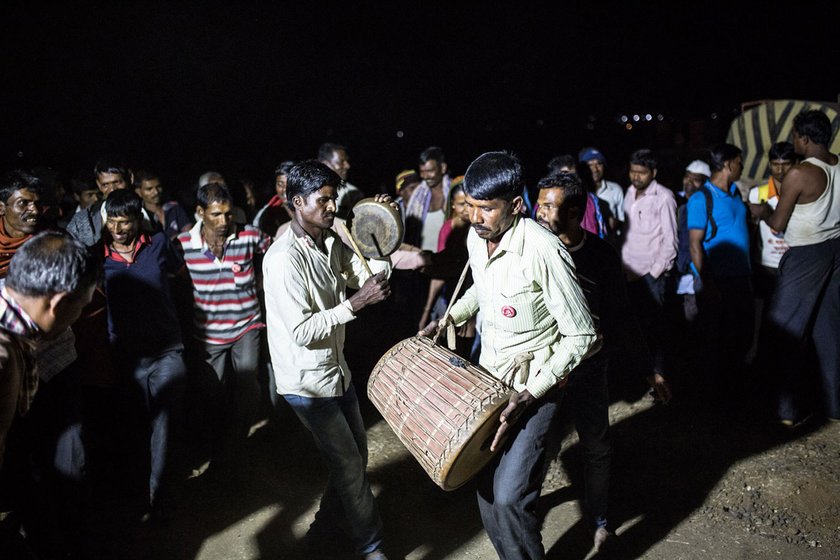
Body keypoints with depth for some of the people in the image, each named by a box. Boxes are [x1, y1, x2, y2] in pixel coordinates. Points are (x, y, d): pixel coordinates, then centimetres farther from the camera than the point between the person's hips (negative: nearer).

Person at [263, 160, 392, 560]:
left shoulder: (330, 242, 2)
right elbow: (303, 332, -27)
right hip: (308, 382, -8)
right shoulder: (284, 259, -25)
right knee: (350, 465, 5)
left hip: (336, 369, 9)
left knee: (354, 455, 20)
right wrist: (356, 303, -30)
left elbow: (369, 274, 2)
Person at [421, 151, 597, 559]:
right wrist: (448, 318, 7)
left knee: (508, 494, -12)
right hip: (489, 373, 7)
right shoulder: (476, 238, -3)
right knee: (486, 480, 13)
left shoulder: (542, 251, -26)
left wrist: (529, 395, -24)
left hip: (535, 381, -7)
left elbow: (581, 336, -20)